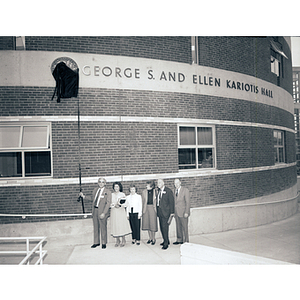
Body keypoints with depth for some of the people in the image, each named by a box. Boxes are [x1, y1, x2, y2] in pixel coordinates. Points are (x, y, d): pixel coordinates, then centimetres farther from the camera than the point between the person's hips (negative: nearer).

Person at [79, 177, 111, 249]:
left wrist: (104, 213, -20)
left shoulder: (108, 192, -8)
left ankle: (104, 243, 18)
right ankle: (96, 242, 25)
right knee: (96, 227, 12)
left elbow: (108, 203, -13)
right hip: (95, 210, 5)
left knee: (103, 227, 3)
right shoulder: (95, 190, 10)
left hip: (102, 211, -5)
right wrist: (84, 196, 14)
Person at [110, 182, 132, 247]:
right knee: (115, 225, 2)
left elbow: (125, 204, -2)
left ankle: (123, 241, 9)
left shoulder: (122, 194, 2)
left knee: (122, 225, -4)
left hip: (121, 212, -2)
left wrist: (120, 205, -19)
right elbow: (110, 204, 4)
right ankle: (117, 241, 14)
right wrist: (114, 205, -14)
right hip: (114, 212, 2)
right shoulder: (112, 195, 8)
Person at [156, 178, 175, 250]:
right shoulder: (158, 191, 11)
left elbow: (171, 202, -8)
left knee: (165, 227, -8)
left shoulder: (168, 191, -8)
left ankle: (166, 244, 0)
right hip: (159, 212, 7)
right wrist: (157, 210, 8)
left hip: (166, 212, -7)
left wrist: (172, 212, -10)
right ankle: (166, 241, 27)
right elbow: (158, 200, 13)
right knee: (162, 227, 13)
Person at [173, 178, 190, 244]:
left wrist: (186, 212, -15)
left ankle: (186, 241, 12)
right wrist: (173, 211, 8)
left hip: (183, 212, -6)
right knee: (178, 227, 12)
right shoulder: (175, 190, 11)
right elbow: (175, 201, 13)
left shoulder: (185, 190, -8)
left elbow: (187, 202, -10)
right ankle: (179, 240, 24)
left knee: (185, 227, 2)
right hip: (176, 212, 6)